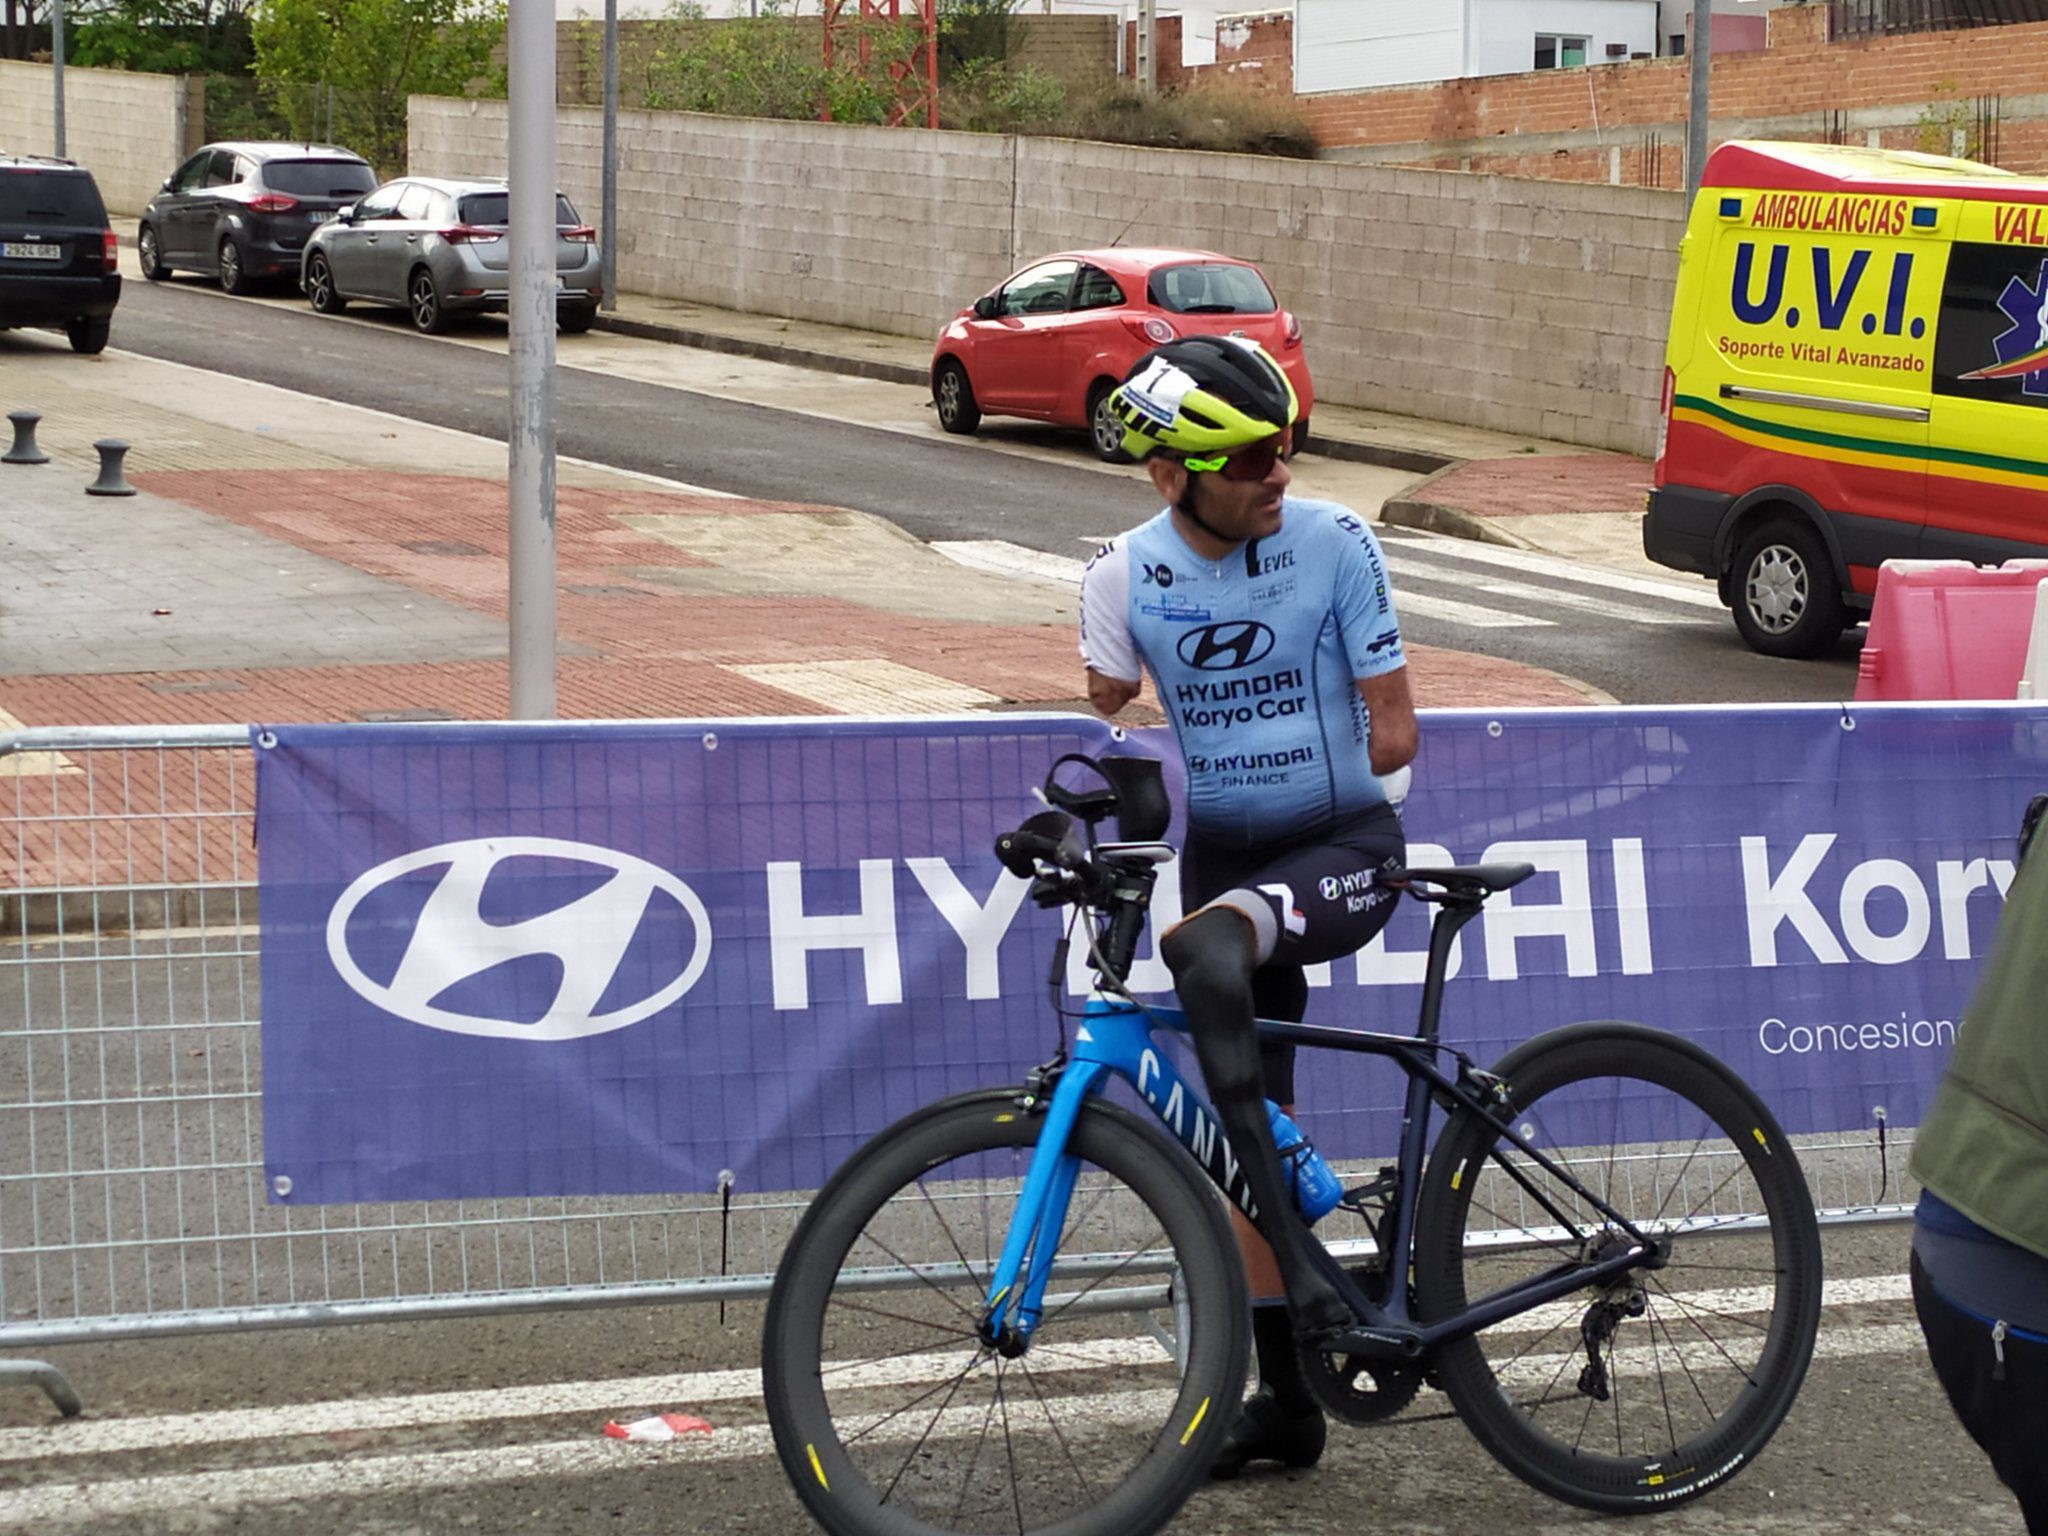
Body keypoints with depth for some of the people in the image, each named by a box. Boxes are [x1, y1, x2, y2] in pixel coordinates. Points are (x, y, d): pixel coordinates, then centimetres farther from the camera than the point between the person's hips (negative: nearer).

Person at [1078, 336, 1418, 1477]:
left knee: (1209, 955, -36)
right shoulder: (1126, 575, -4)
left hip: (1346, 846, -4)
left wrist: (1290, 769, -8)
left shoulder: (1334, 543, -12)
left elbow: (1393, 736, -7)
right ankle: (1285, 1397, 18)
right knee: (1247, 1128, 6)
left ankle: (1296, 1250, -31)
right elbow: (1107, 723, 11)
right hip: (1223, 855, 4)